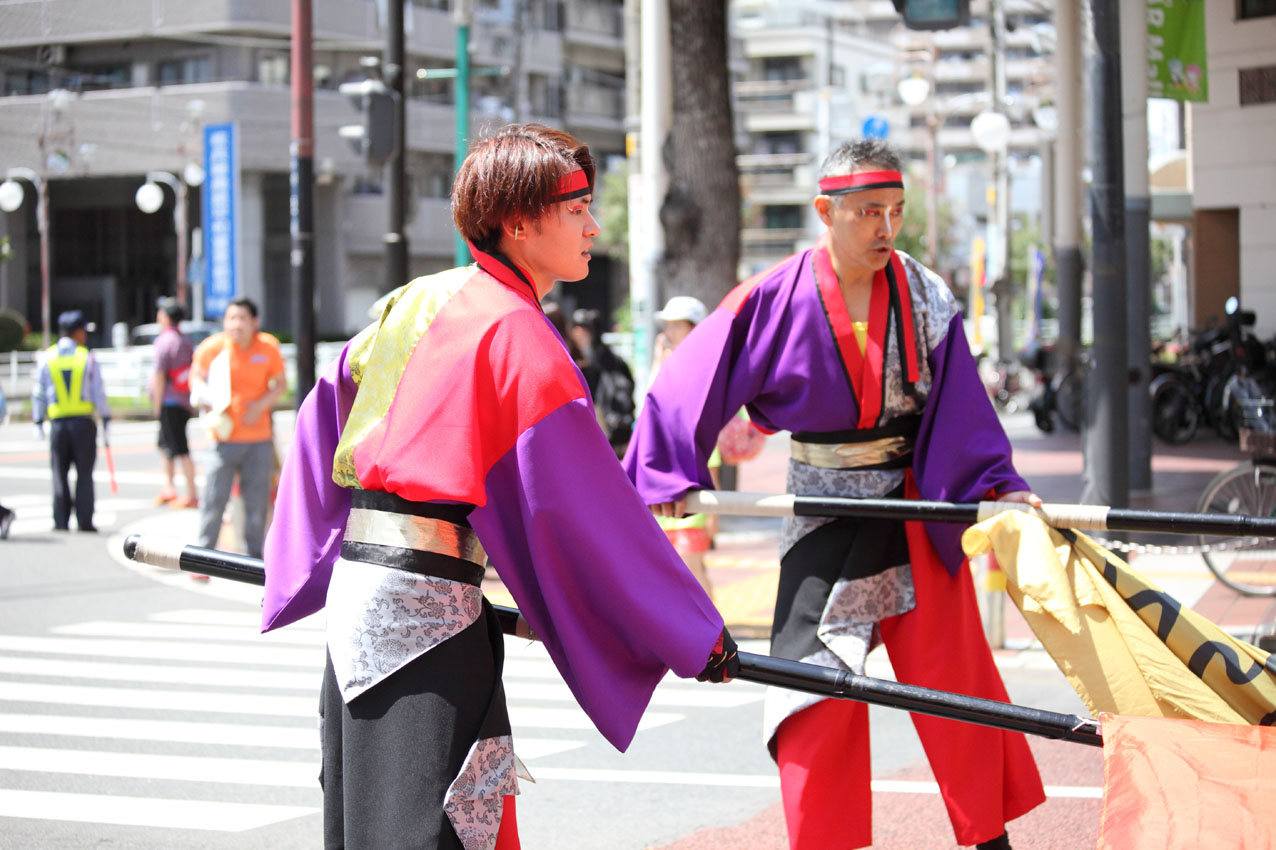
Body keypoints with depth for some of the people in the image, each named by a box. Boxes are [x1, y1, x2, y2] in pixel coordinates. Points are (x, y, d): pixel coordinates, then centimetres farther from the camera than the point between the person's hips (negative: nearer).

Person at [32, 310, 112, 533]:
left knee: (59, 474, 6)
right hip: (83, 422, -1)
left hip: (58, 422, 2)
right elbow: (98, 391, -2)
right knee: (84, 474, 3)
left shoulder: (47, 358, 3)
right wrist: (106, 419, 5)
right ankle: (84, 521, 1)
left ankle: (61, 521, 2)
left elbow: (38, 393, 5)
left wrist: (38, 421, 11)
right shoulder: (87, 357, -2)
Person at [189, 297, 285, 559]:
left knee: (257, 502, 5)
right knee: (214, 498, -7)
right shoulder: (213, 347, -3)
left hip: (259, 438, 2)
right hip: (225, 437, -2)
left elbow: (280, 384, 10)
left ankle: (255, 556, 18)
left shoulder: (268, 348, 1)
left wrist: (262, 404, -7)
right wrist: (203, 396, -12)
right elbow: (196, 376, 10)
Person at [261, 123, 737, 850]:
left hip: (357, 574, 9)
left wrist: (317, 559, 33)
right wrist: (696, 634, -8)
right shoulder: (516, 332, -13)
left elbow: (325, 410, 23)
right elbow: (583, 503, -14)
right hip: (426, 600, -9)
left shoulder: (419, 301, 13)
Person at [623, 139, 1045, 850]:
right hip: (824, 509, -1)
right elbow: (690, 387, -6)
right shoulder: (773, 301, -10)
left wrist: (998, 489, -14)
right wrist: (669, 483, -9)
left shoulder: (926, 296, -5)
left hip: (913, 505, 1)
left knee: (951, 670, 4)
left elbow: (960, 413, -4)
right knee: (819, 679, -1)